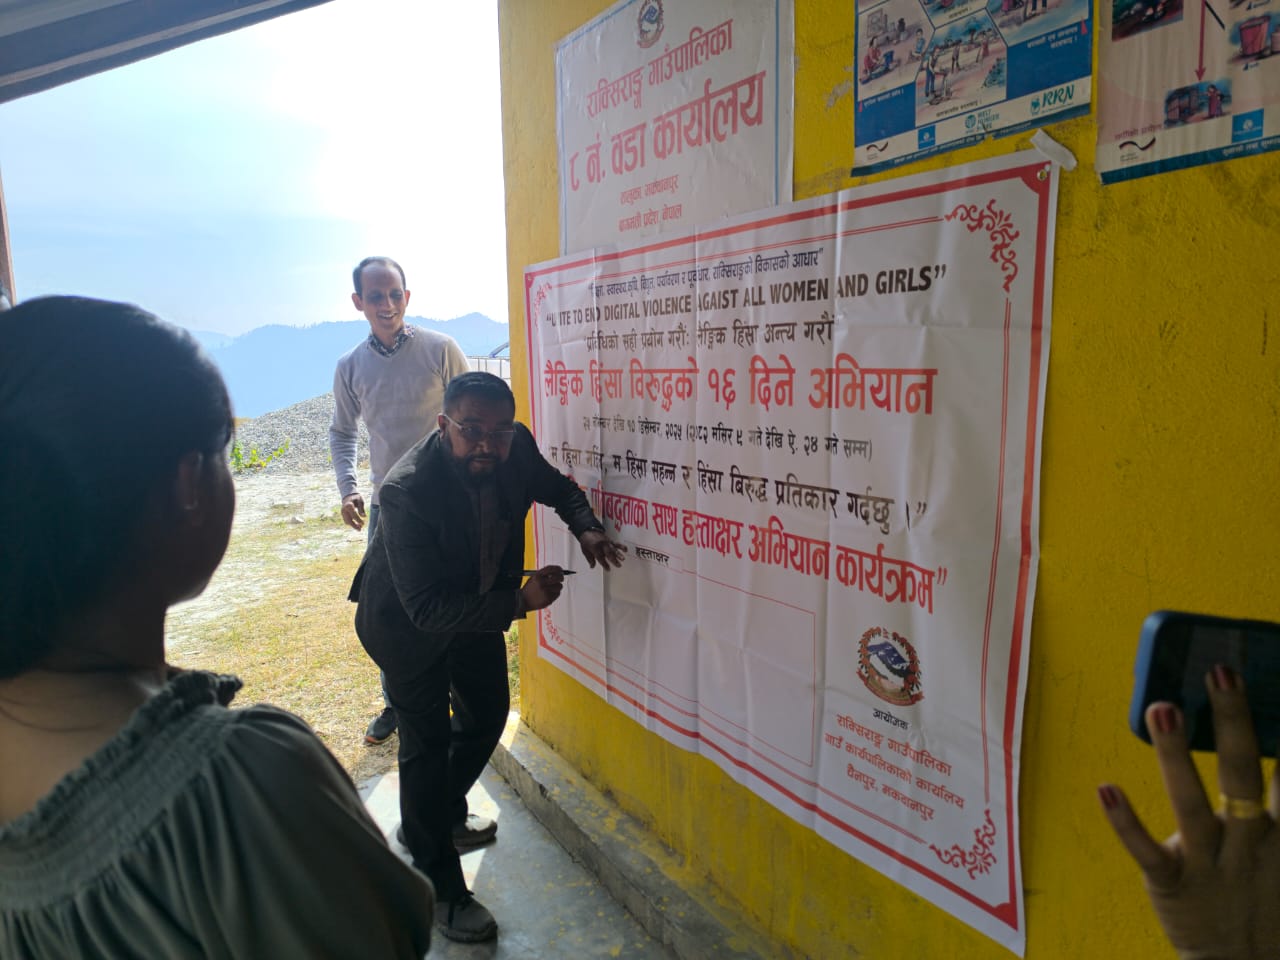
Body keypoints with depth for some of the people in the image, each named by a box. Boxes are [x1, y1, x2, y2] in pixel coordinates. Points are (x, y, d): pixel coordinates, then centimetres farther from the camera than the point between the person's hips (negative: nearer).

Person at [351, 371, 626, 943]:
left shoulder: (515, 448, -21)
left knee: (487, 714, 18)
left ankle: (439, 816, 46)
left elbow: (556, 487, 1)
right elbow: (426, 607, -37)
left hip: (477, 604, 7)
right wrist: (519, 602, -43)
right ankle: (440, 887, 16)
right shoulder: (407, 491, -37)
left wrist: (586, 529, -19)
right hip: (405, 622, -6)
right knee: (427, 739, -3)